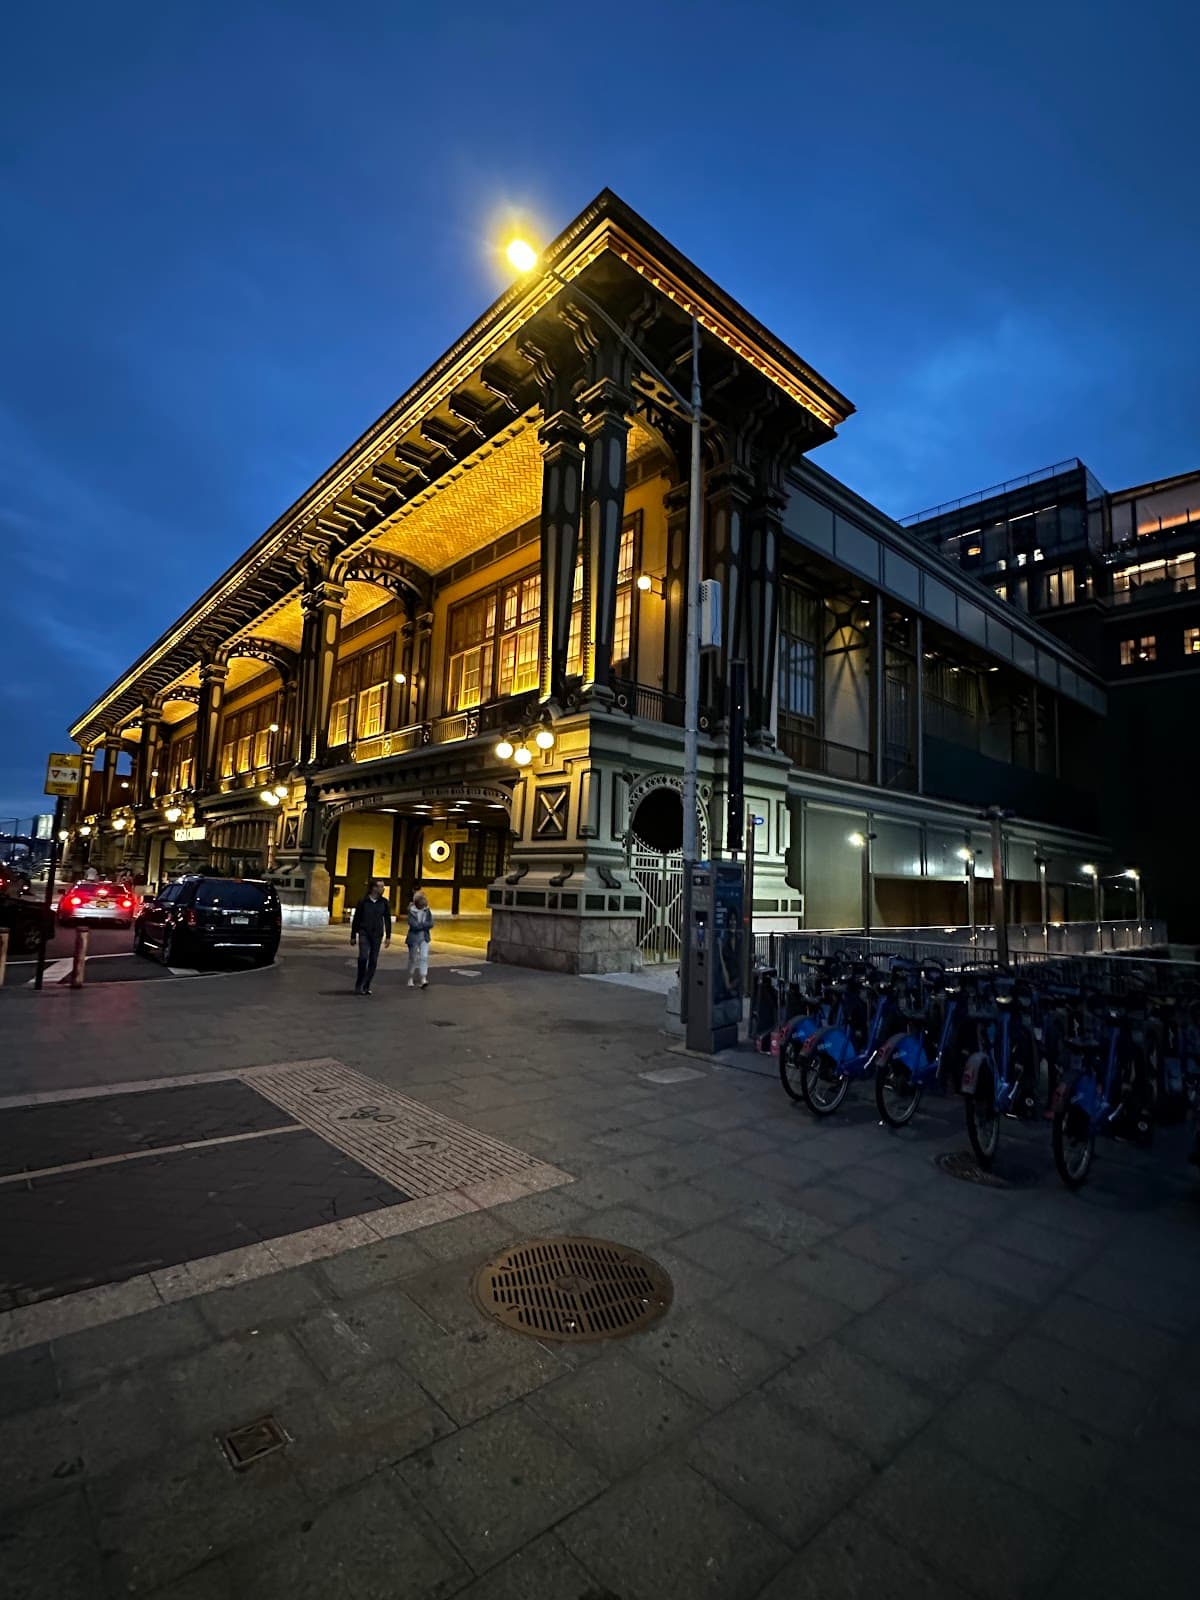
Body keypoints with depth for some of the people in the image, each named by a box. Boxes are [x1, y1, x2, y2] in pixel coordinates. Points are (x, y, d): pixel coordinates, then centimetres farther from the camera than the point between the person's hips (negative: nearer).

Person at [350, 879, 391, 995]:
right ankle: (359, 984, 0)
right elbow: (356, 919, 2)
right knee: (363, 957, -16)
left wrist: (388, 936, 2)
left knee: (373, 961, 4)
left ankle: (366, 986, 15)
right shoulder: (363, 901, -3)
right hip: (364, 933, -3)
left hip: (377, 935, 3)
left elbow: (387, 920, 7)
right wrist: (353, 936, 2)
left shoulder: (384, 902, 3)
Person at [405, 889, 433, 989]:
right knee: (413, 958, 10)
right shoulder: (411, 910, -9)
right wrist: (425, 925, -11)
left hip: (424, 938, 2)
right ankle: (411, 979, 25)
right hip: (413, 937, -2)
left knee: (424, 957, -10)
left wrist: (420, 925, -16)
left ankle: (424, 979, -14)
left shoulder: (427, 911, 2)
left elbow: (431, 924, -5)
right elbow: (413, 924, -19)